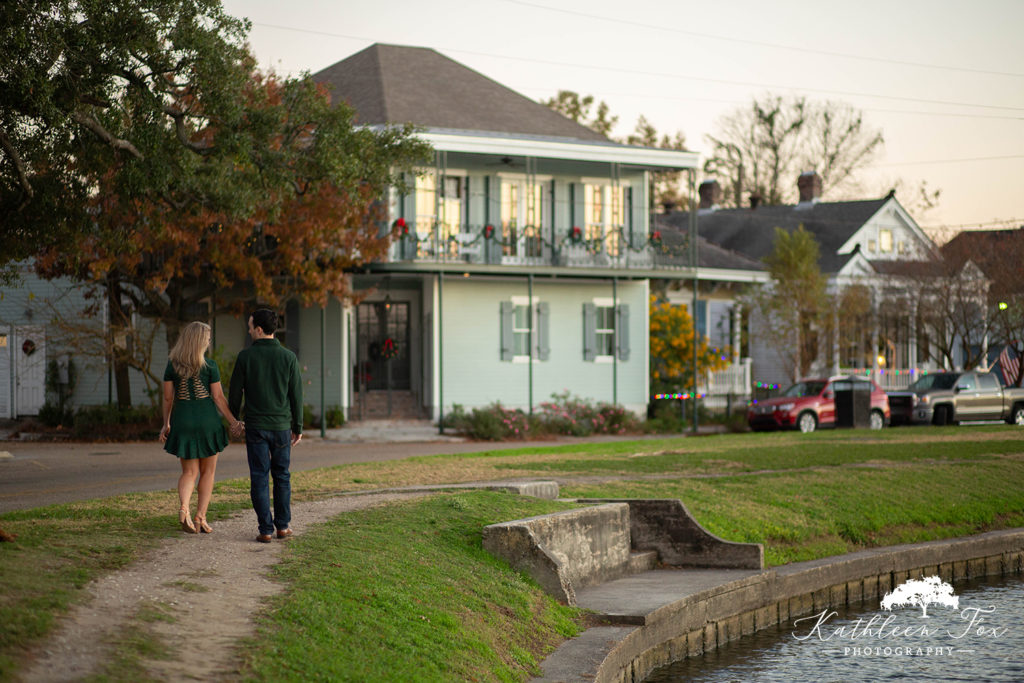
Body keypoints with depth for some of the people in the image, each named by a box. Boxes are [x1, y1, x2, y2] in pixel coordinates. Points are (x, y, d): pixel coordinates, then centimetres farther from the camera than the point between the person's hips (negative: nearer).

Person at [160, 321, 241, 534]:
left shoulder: (172, 365, 1)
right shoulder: (209, 366, -7)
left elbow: (168, 397, 3)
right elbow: (218, 397, -7)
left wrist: (166, 424, 11)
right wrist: (232, 421, 0)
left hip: (182, 420, 2)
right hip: (207, 420, -2)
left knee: (189, 472, 9)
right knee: (207, 471, 12)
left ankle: (183, 508, -18)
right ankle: (200, 517, 8)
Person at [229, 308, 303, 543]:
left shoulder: (245, 356, -7)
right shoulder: (288, 357, -2)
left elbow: (235, 393, -2)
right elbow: (296, 396, 0)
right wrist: (298, 427, 9)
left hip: (255, 426, -1)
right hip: (281, 426, 1)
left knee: (259, 478, 1)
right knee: (282, 476, 14)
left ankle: (265, 529, -2)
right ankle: (283, 525, 15)